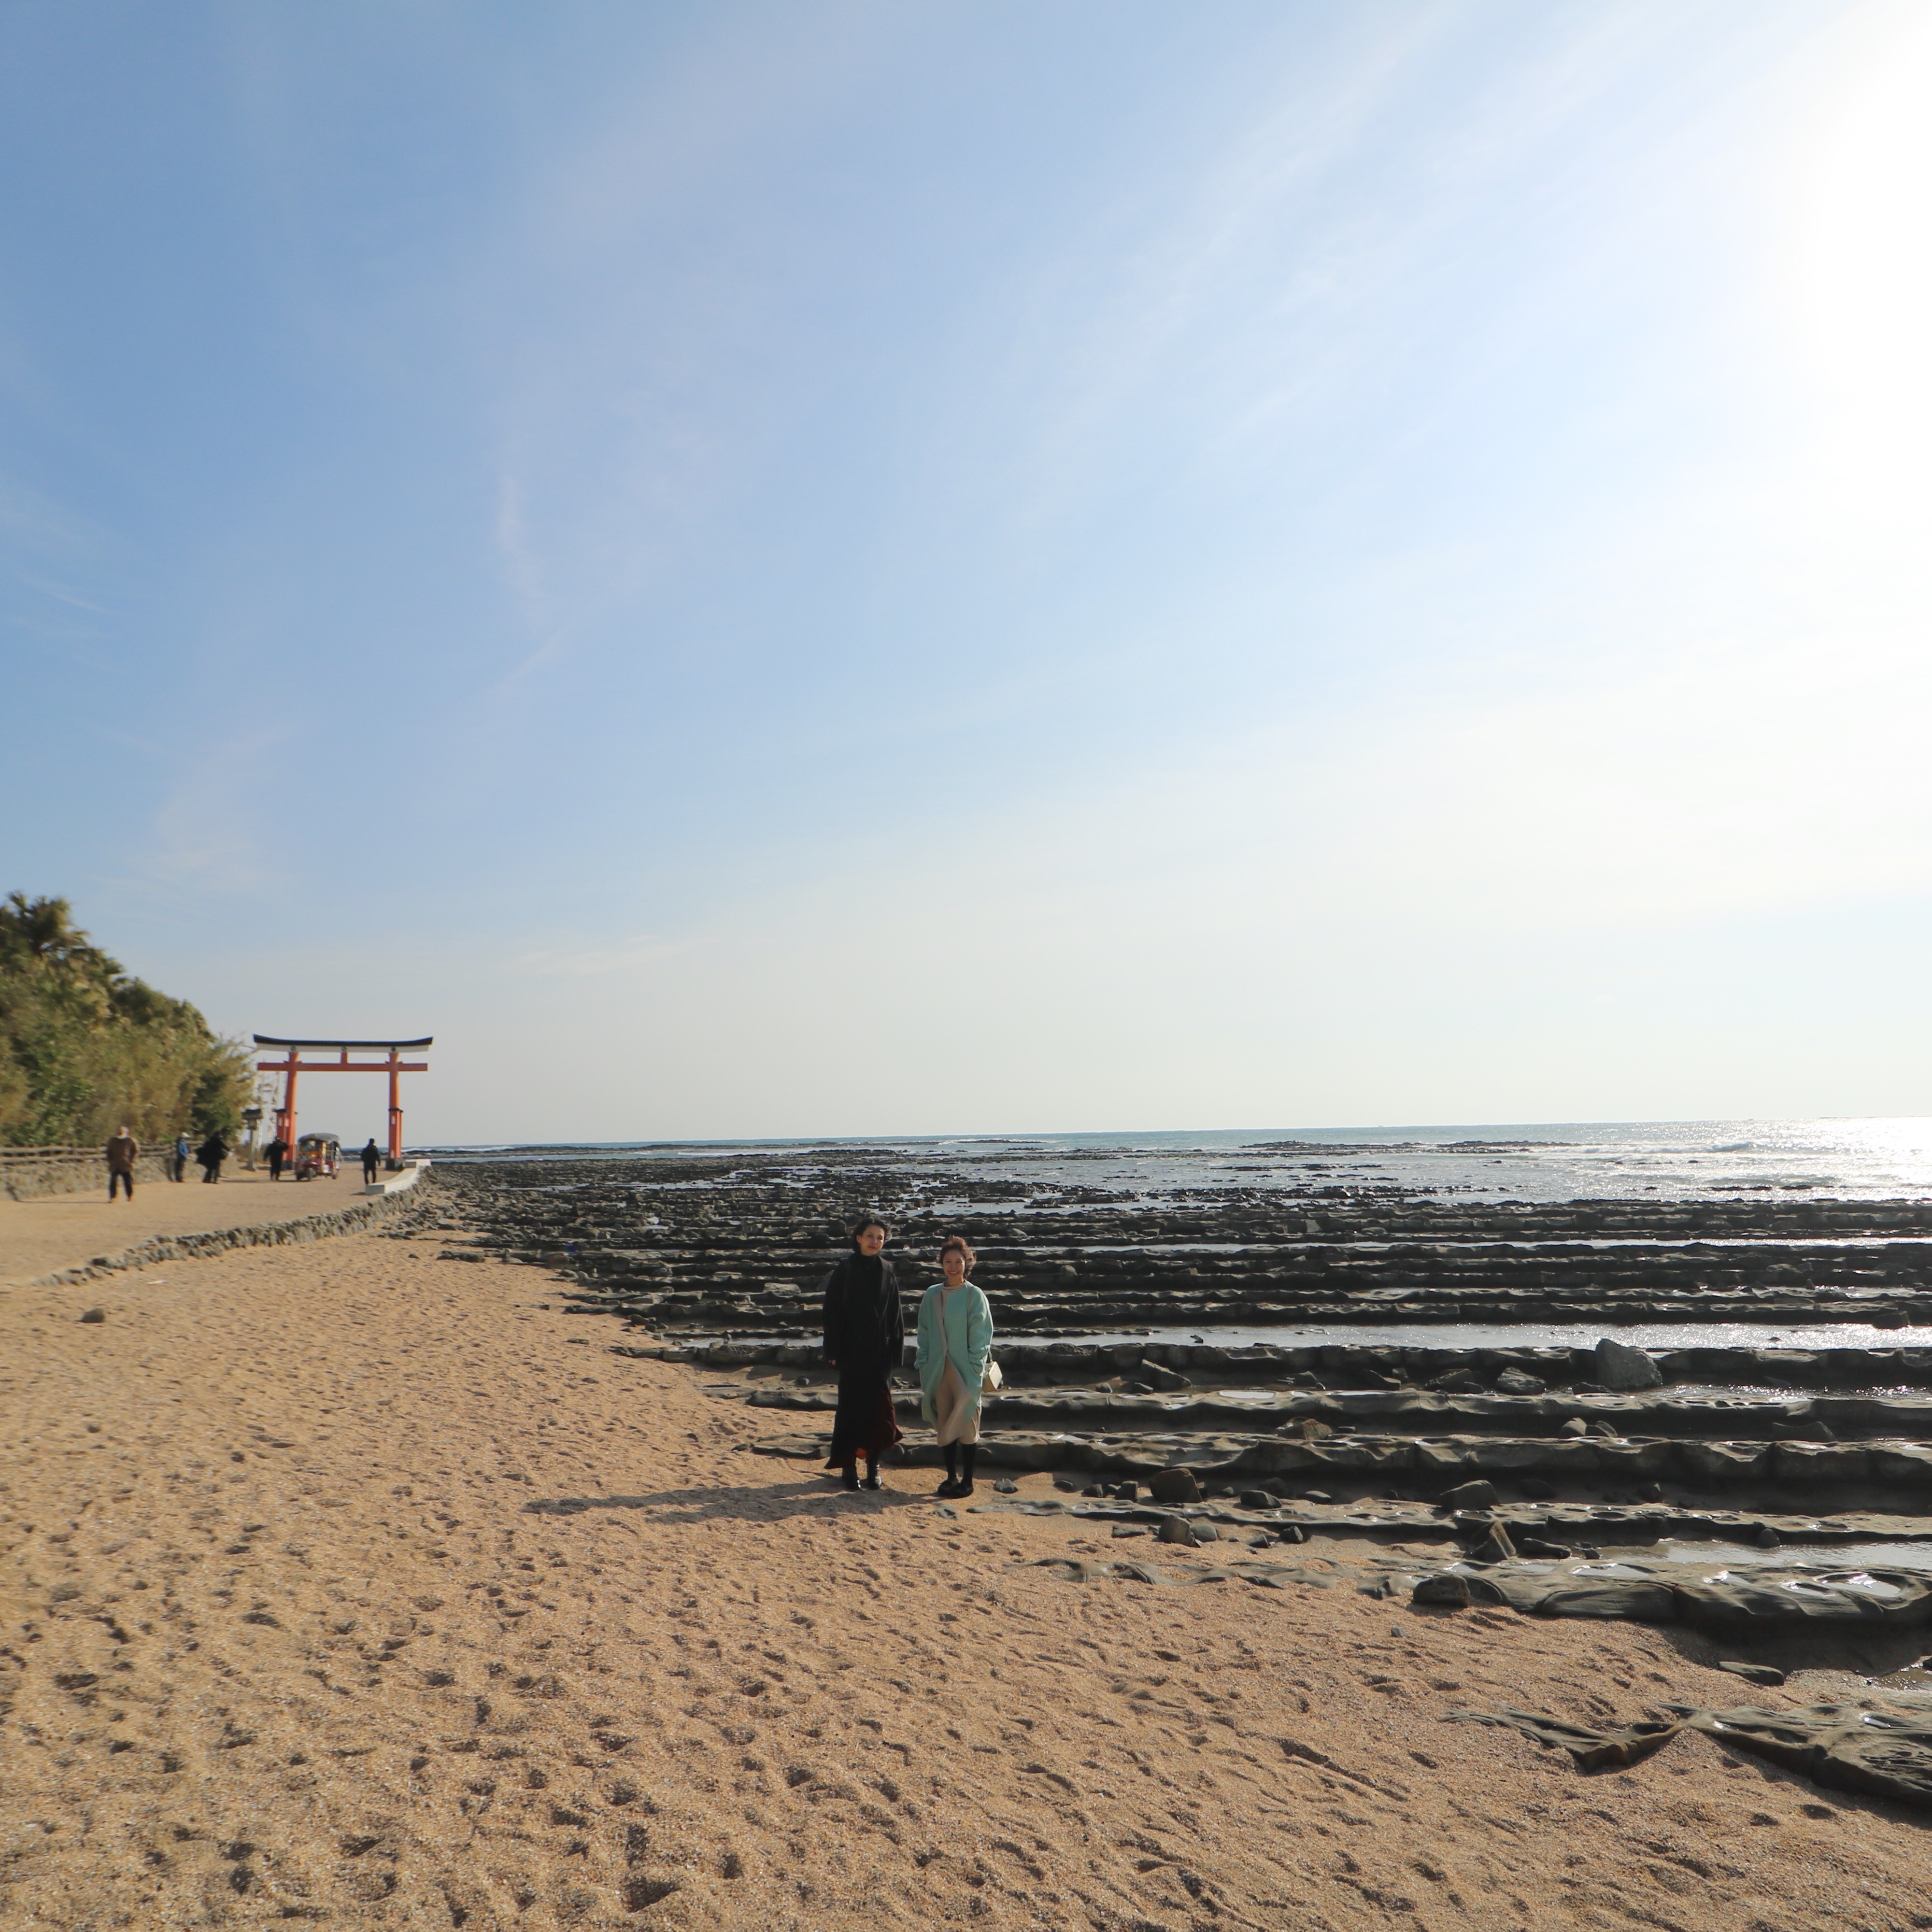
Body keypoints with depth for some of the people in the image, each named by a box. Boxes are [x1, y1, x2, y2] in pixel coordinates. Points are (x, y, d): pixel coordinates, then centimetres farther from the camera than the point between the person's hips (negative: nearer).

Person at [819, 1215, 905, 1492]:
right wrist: (834, 1351, -9)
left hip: (880, 1353, 3)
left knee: (879, 1408, 4)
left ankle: (873, 1468, 15)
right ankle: (849, 1466, 11)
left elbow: (895, 1314, 8)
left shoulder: (888, 1272, 6)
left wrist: (895, 1351, 3)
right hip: (853, 1352, -3)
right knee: (852, 1407, 2)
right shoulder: (844, 1271, -4)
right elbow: (833, 1312, -5)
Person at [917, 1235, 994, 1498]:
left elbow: (981, 1336, -5)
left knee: (966, 1423, 0)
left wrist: (976, 1368, -10)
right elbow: (924, 1333, 10)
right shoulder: (933, 1295, 5)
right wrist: (924, 1365, 4)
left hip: (966, 1370, -4)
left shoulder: (975, 1296, -5)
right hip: (939, 1370, 4)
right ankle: (951, 1476, 20)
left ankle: (967, 1480, 9)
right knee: (945, 1424, 9)